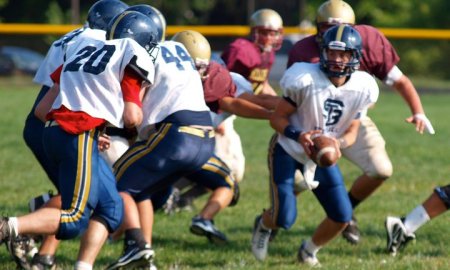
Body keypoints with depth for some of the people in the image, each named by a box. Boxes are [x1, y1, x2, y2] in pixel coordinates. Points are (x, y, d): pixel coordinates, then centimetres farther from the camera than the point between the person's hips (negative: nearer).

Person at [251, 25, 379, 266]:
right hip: (288, 149, -5)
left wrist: (339, 143, -24)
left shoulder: (361, 89, -12)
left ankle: (309, 252, 28)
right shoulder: (305, 79, -25)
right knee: (284, 218, -16)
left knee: (342, 217, -4)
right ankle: (263, 225, 25)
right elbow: (277, 118, -17)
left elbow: (351, 132, -1)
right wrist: (299, 136, -35)